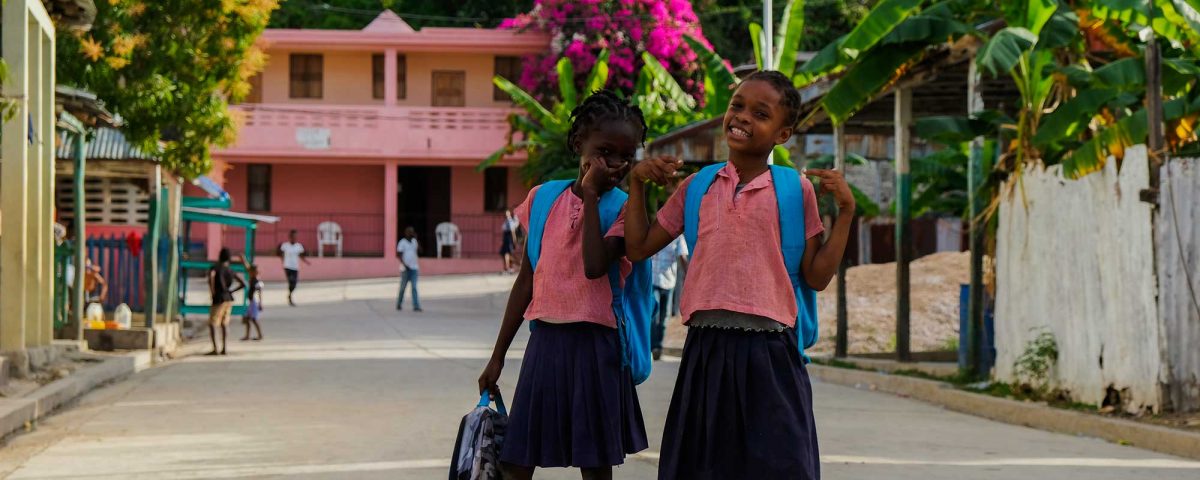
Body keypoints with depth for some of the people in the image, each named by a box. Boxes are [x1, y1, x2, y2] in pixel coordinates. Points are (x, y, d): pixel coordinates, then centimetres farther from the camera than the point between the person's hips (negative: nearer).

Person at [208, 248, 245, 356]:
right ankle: (223, 349, 12)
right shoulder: (231, 271, 9)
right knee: (224, 324, 13)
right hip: (229, 299, 6)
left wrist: (212, 289, -21)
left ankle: (215, 349, -10)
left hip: (219, 298, -6)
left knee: (212, 324, -1)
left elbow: (211, 274, -32)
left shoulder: (215, 268, -7)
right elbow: (243, 284, 13)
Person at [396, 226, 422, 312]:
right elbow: (399, 255, -9)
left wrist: (417, 239, -3)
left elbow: (419, 250, 3)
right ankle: (399, 304, 24)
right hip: (406, 269, -4)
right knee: (403, 287, 6)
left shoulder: (414, 241, 12)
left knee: (414, 287, -4)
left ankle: (416, 306, -11)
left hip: (414, 267, 4)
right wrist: (404, 264, -19)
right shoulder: (402, 242, -5)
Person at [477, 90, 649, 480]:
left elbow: (596, 265, -21)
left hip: (594, 345, -3)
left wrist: (591, 195, -14)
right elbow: (526, 280, 13)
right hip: (545, 341, 3)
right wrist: (497, 357, 13)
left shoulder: (623, 209, -2)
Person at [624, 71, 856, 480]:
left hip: (768, 352, -3)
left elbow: (816, 276, 2)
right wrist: (637, 184, 9)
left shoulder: (795, 190, 3)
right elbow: (638, 247, 15)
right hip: (706, 349, 3)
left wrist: (845, 210, -5)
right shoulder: (698, 186, 11)